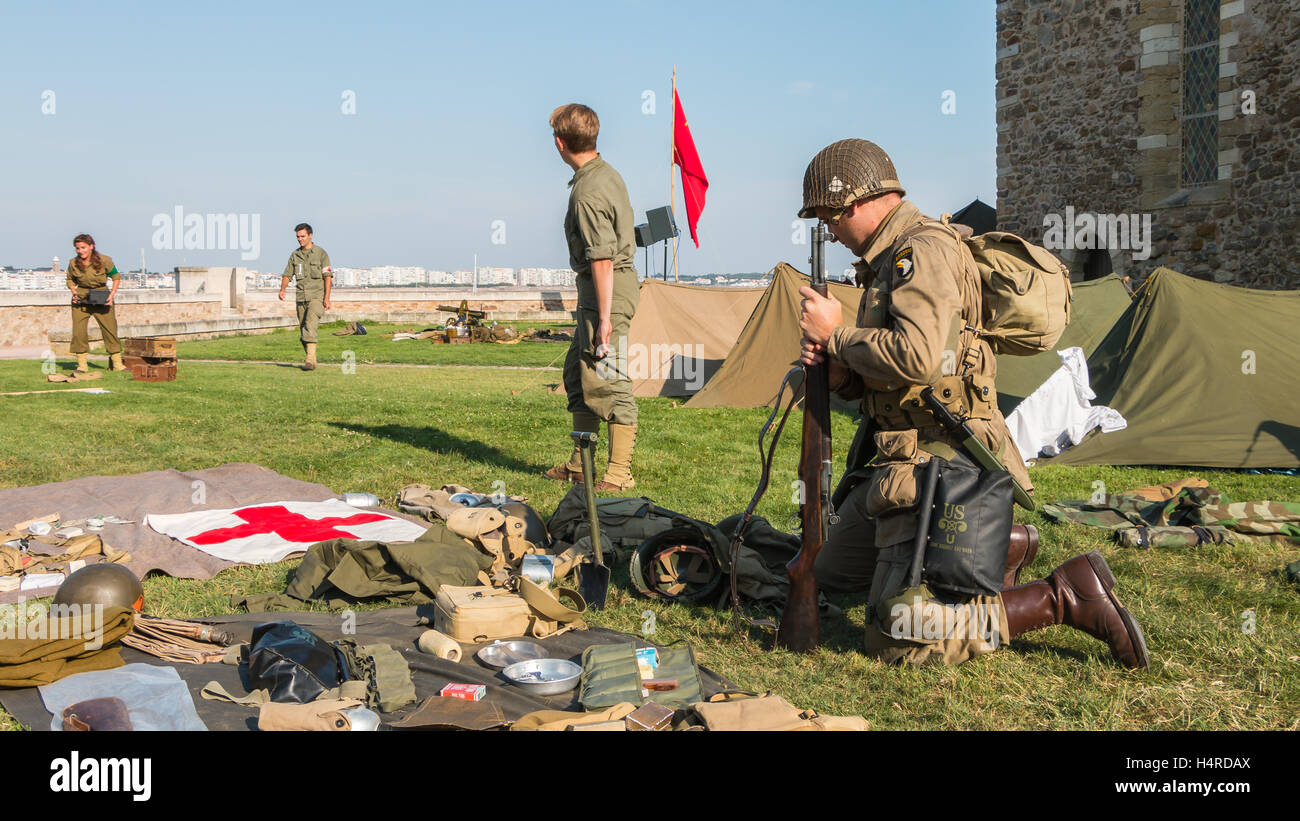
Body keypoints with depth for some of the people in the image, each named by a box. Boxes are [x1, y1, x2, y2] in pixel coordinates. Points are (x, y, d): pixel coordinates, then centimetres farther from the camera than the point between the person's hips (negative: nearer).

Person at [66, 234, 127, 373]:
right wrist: (74, 292, -6)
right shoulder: (73, 263, -4)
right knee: (78, 331, -5)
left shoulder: (104, 260, -10)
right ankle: (82, 364, 5)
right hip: (81, 298, 1)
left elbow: (116, 277, 3)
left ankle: (117, 363, 7)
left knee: (110, 329, -2)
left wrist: (112, 293, -11)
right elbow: (70, 279, 13)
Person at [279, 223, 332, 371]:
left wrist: (327, 298, -12)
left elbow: (328, 276, -4)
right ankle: (310, 360, 18)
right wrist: (282, 289, -5)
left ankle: (310, 360, -27)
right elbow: (287, 275, 15)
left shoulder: (320, 253, -1)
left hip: (316, 296, -5)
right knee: (303, 330, 7)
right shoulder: (295, 255, 12)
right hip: (301, 297, 5)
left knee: (310, 326, -21)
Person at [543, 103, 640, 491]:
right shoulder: (607, 172, 13)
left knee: (607, 380, -7)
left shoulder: (588, 193, -19)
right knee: (578, 372, 17)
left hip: (607, 288, -11)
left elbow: (602, 259, -23)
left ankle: (619, 473, 0)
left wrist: (604, 318, -23)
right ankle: (579, 464, 25)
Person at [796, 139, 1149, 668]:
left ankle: (1064, 598, -9)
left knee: (898, 638, -16)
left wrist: (836, 335, -16)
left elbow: (916, 358, -32)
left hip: (935, 463, -11)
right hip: (897, 461, 11)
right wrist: (839, 371, -2)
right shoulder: (888, 261, 17)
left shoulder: (925, 251, -15)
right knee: (832, 574, 26)